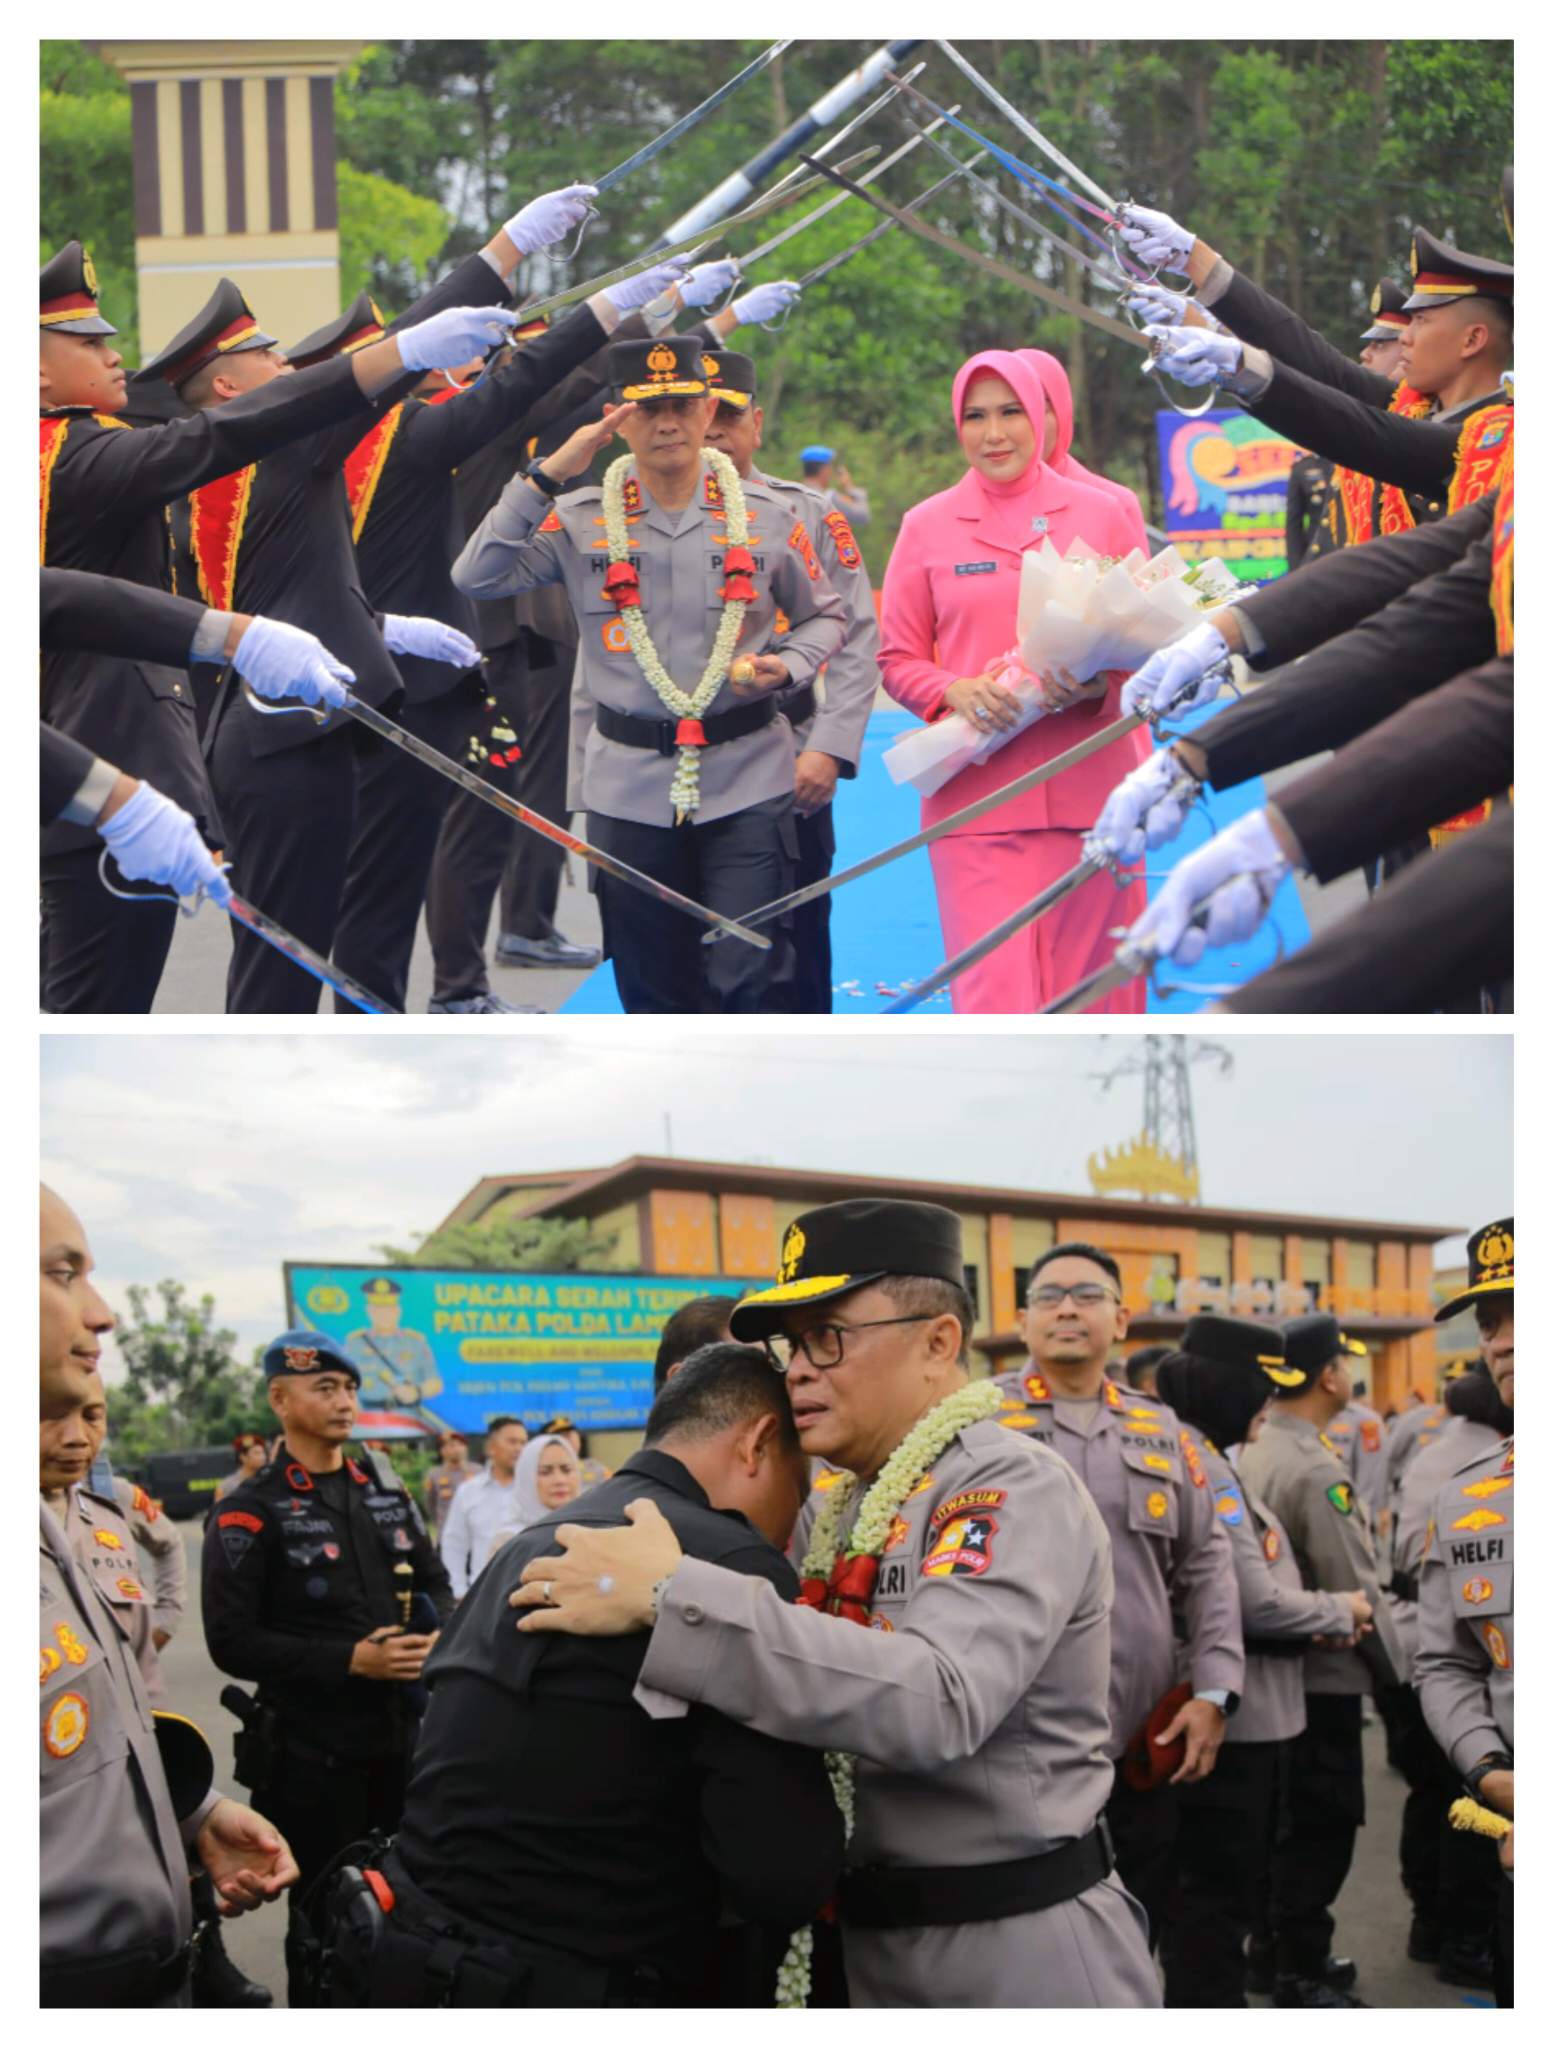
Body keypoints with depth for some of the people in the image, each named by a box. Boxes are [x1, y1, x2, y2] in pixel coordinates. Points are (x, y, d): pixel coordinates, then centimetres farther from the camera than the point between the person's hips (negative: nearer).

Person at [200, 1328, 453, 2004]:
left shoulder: (387, 1500, 11)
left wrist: (438, 1636, -6)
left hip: (402, 1738, 5)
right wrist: (353, 1659, -20)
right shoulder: (250, 1514, -8)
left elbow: (434, 1584, 19)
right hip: (310, 1754, -5)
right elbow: (232, 1642, -15)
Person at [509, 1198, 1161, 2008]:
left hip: (1021, 1957, -8)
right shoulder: (837, 1511, 11)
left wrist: (668, 1598, -33)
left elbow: (938, 1701, -32)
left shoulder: (1014, 1490, -16)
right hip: (876, 1948, 8)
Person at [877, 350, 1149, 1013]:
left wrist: (1099, 684, -11)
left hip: (1089, 791, 1)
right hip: (977, 800, -1)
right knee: (994, 991, -8)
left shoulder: (1100, 515, 7)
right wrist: (954, 691, -12)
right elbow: (897, 660, 8)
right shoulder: (927, 527, 7)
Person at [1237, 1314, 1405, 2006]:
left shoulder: (1250, 1455, 5)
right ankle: (1302, 1977, 4)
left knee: (1291, 1817, 18)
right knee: (1324, 1824, -1)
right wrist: (1393, 1665, -5)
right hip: (1323, 1673, -8)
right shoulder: (1315, 1469, -21)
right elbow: (1354, 1586, -19)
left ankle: (1283, 1947, 28)